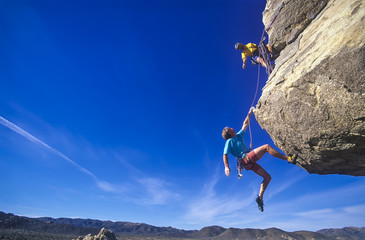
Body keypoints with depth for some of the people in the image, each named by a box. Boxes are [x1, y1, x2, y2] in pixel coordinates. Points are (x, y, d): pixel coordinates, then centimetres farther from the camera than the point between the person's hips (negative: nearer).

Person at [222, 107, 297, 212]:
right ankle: (289, 159, -7)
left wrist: (249, 114, 27)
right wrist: (227, 167, -21)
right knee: (266, 147, -13)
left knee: (267, 177, 7)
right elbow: (225, 155, -9)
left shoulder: (239, 136, 23)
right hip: (246, 159, -9)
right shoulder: (229, 141, 0)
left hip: (250, 162, 9)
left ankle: (260, 197, 5)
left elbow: (245, 125, 29)